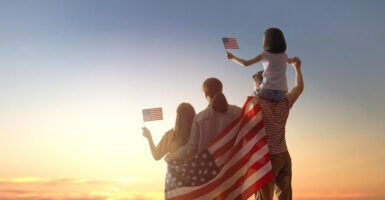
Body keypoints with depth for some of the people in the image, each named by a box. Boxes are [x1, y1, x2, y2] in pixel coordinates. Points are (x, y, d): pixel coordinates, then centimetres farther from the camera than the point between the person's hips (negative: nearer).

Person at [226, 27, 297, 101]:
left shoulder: (265, 54, -1)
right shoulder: (284, 55, 13)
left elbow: (245, 63, -1)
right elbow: (290, 61, 37)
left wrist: (232, 57, 14)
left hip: (267, 90, -3)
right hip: (281, 93, 4)